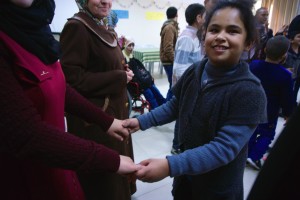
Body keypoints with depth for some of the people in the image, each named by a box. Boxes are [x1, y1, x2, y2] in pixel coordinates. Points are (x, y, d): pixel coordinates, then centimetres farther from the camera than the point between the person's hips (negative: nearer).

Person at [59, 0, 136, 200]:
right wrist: (119, 78, -18)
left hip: (115, 110, 9)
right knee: (102, 172, 7)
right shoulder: (76, 27, -15)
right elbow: (72, 78, -21)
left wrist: (124, 73, 2)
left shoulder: (105, 29, 12)